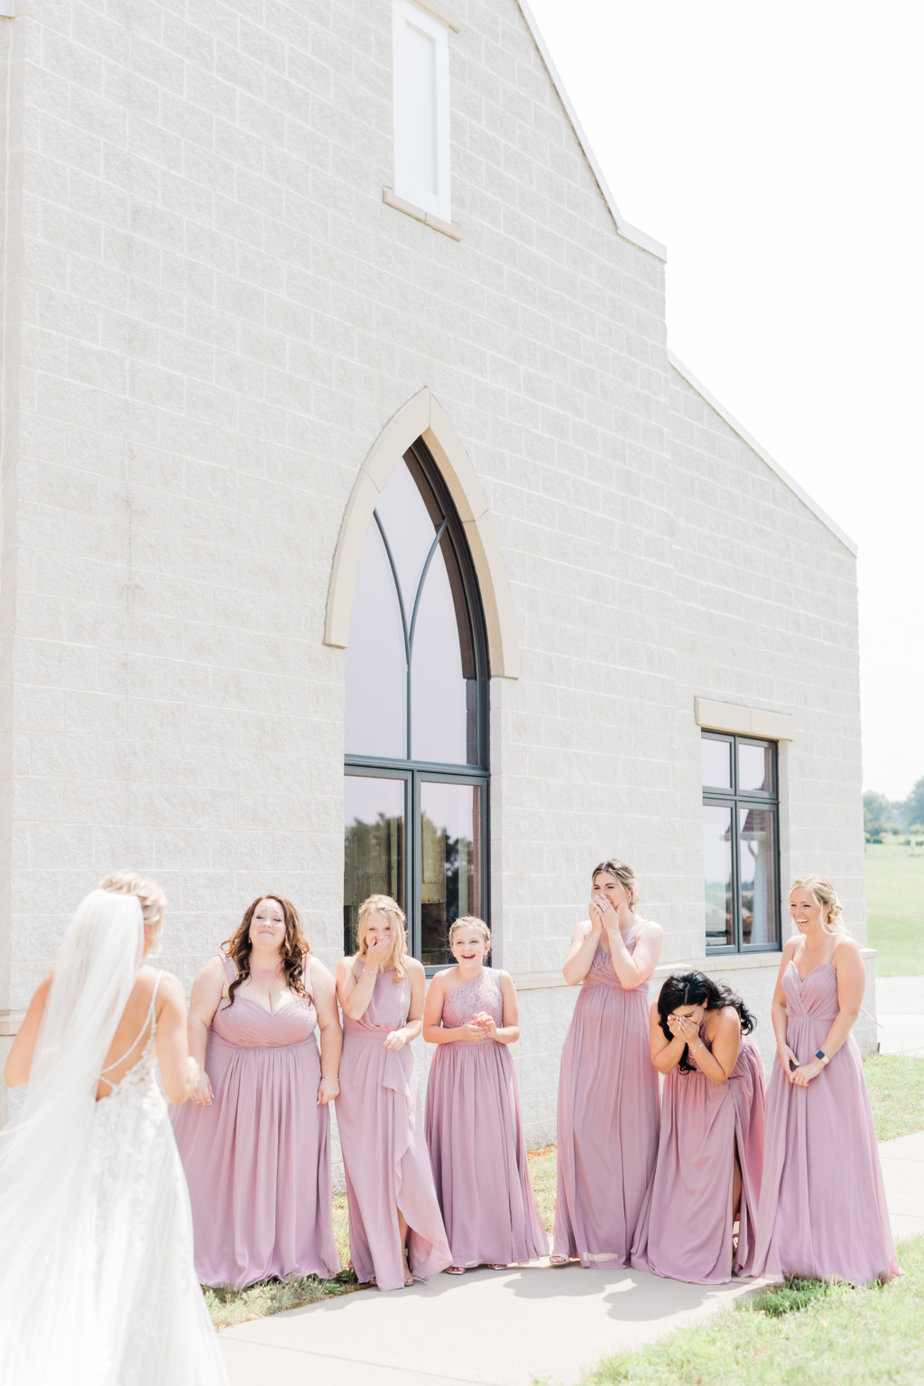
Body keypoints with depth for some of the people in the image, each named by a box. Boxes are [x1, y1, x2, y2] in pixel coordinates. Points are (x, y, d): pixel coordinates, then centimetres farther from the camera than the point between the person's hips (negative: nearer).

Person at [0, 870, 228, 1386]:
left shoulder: (58, 982, -3)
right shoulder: (161, 988, -11)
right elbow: (177, 1086, -14)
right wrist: (193, 1066, 7)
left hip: (68, 1144, 3)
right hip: (137, 1143, -3)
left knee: (63, 1273, 15)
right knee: (134, 1276, 12)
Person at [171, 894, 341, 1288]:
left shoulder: (311, 971, -3)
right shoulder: (222, 968, -7)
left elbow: (330, 1025, 1)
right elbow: (197, 1021, -8)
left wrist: (329, 1076, -1)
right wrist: (196, 1072, -14)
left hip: (294, 1089, 1)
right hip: (231, 1085, -1)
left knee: (291, 1169, 6)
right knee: (227, 1168, 3)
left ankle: (291, 1254, 17)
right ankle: (226, 1257, 14)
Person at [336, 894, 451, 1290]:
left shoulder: (411, 969, 5)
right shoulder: (349, 966, 0)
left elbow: (418, 1020, 11)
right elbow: (354, 1009, -16)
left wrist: (404, 1033, -10)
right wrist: (372, 965, -14)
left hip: (396, 1067, 1)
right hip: (357, 1071, -1)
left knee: (403, 1159, -6)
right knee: (366, 1163, 1)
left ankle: (400, 1255, 7)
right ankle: (376, 1258, 10)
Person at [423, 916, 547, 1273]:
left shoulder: (501, 980, 2)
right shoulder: (442, 981, -2)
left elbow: (514, 1031, 6)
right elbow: (429, 1031, 0)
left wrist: (494, 1031, -15)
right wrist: (461, 1032, -16)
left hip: (493, 1072, 1)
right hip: (453, 1072, -1)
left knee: (495, 1153, 1)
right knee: (456, 1154, -3)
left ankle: (498, 1243, 12)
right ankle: (458, 1247, 5)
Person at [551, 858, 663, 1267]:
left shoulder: (648, 930, 0)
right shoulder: (585, 929, 10)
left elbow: (631, 977, -15)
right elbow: (571, 974, -6)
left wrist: (613, 929, -10)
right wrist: (595, 929, -7)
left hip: (627, 1037, -3)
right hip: (587, 1036, 3)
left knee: (628, 1130, -1)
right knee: (581, 1127, -1)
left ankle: (624, 1236, 9)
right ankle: (583, 1235, 7)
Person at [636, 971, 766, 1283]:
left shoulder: (726, 1018, -36)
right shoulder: (658, 1012, -26)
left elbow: (720, 1075, -28)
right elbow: (661, 1064, -20)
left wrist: (694, 1041, -41)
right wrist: (679, 1038, -38)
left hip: (726, 1088, -4)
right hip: (686, 1086, 4)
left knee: (722, 1157, -15)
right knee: (682, 1158, -1)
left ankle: (724, 1240, -6)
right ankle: (682, 1243, 9)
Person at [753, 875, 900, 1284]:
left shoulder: (844, 947, -10)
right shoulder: (792, 947, 10)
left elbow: (848, 1011, -14)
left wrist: (819, 1060, -18)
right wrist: (783, 1046, -3)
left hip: (832, 1058, -6)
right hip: (793, 1058, 6)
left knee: (833, 1154, -3)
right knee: (790, 1154, 7)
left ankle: (841, 1254, 9)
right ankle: (798, 1250, 16)